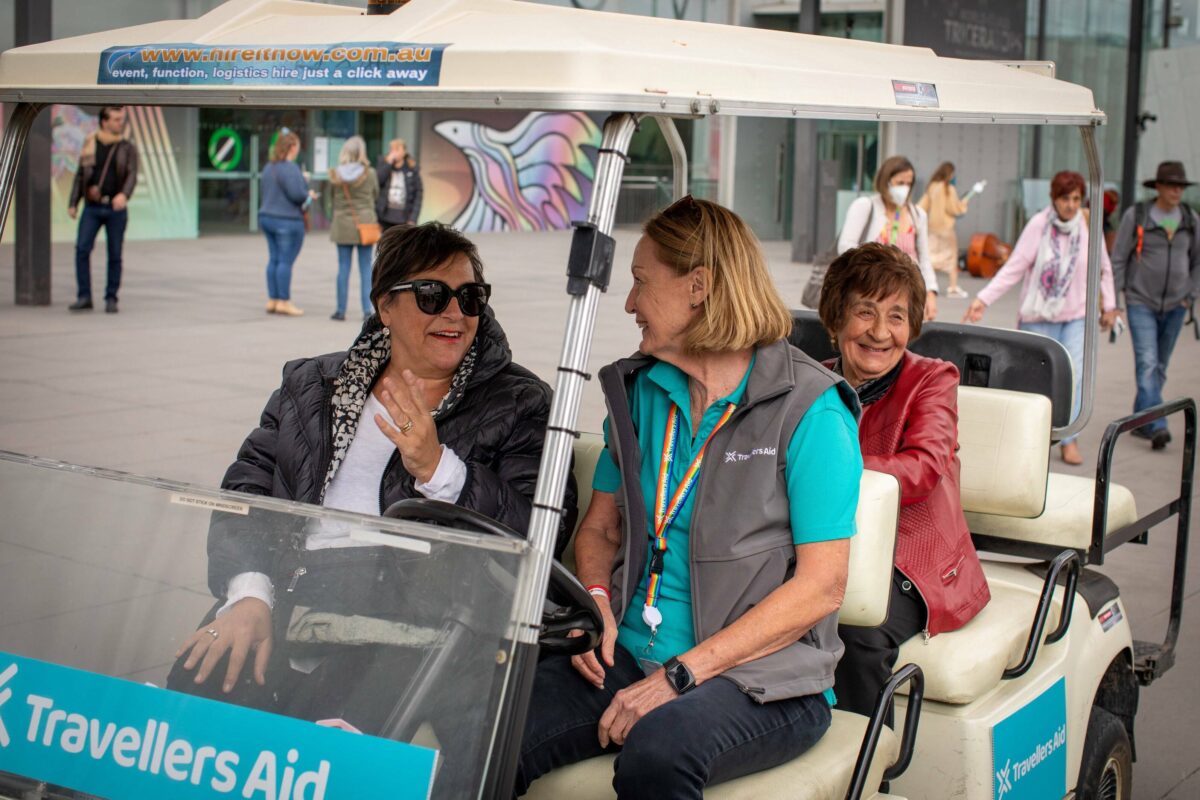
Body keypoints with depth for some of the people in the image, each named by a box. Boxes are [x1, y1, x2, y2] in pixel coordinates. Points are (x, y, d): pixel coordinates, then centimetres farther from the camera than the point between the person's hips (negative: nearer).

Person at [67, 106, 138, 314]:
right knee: (82, 248, -10)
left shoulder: (128, 148, 5)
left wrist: (124, 195, -28)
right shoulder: (90, 144, 9)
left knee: (115, 255, 1)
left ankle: (111, 299, 12)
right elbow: (80, 175, 13)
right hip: (92, 207, 1)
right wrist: (73, 203, 6)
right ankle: (84, 297, -4)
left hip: (116, 208, -1)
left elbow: (132, 176, -8)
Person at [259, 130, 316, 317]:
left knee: (274, 260, 11)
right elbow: (296, 193, -22)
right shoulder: (289, 168, -16)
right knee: (286, 261, -5)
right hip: (287, 220, -9)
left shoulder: (270, 167, 13)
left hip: (267, 217, 9)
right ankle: (284, 302, -3)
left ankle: (272, 300, 14)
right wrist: (309, 195, 0)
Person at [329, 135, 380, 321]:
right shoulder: (370, 173, -9)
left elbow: (332, 196, 3)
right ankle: (367, 310, 2)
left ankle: (341, 310, 9)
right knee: (366, 269, 4)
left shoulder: (336, 174, -5)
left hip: (343, 224, 1)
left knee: (343, 268, 7)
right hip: (365, 222, -1)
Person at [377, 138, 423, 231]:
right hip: (385, 217, 2)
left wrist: (413, 219, -7)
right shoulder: (383, 165, 7)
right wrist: (388, 163, -10)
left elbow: (418, 194, 0)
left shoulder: (412, 169, 2)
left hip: (403, 219, -1)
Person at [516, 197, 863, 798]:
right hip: (627, 658, 5)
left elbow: (821, 585, -12)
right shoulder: (637, 391, 13)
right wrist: (595, 600, -2)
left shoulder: (810, 410, -7)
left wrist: (680, 674, -17)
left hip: (761, 677, -5)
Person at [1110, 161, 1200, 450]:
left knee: (1159, 367, 10)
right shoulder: (1135, 216, -5)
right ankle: (1156, 426, -20)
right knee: (1147, 364, -15)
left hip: (1175, 306, 4)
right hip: (1141, 303, -4)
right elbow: (1118, 258, 0)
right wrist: (1121, 292, -5)